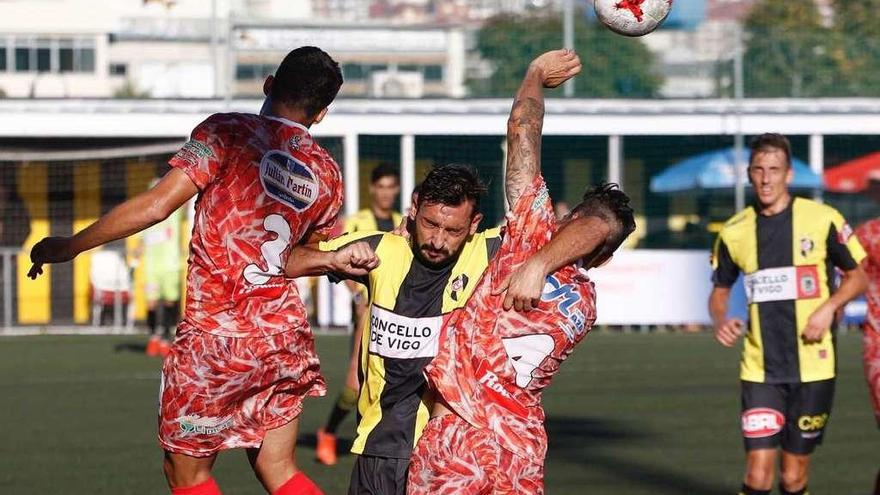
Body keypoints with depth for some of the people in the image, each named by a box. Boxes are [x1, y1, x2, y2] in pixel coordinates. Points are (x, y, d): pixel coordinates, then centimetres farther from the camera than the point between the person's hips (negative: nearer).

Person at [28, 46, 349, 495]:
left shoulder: (228, 133, -8)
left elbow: (156, 205, -14)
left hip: (216, 340, -5)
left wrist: (68, 246, -6)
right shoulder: (326, 173, 9)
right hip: (286, 334, 6)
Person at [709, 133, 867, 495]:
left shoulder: (823, 220, -3)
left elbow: (856, 276, 7)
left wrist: (828, 307, -12)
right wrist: (721, 321, -7)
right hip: (760, 370, 1)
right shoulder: (735, 232, 3)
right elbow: (719, 291, 16)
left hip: (813, 367, -1)